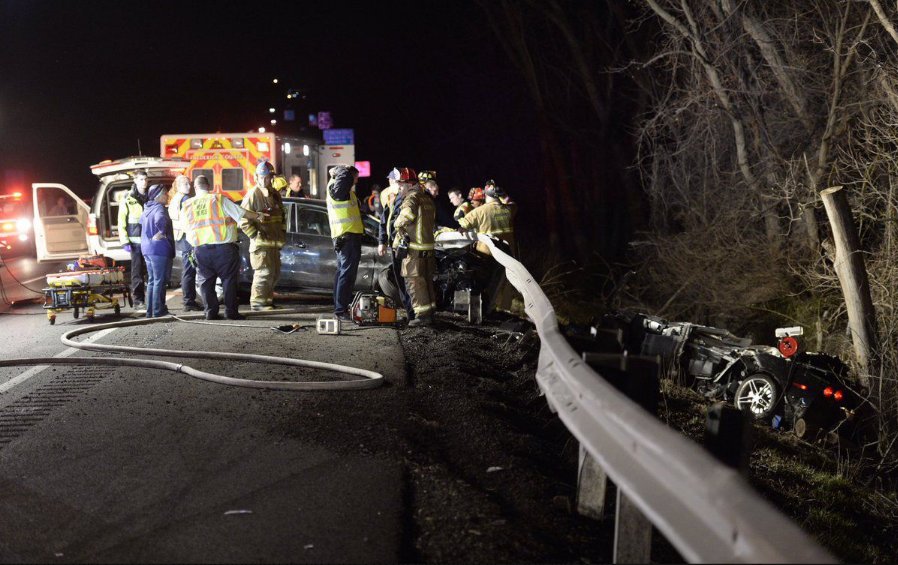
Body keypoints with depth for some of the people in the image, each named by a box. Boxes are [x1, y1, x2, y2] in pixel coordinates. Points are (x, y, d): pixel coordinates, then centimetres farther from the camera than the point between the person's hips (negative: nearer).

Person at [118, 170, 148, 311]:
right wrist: (125, 242, -8)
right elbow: (122, 222, -1)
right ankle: (138, 300, 4)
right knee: (137, 271, -1)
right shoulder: (128, 199, 1)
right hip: (136, 241, -3)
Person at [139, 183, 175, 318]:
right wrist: (162, 233, -21)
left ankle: (150, 311, 17)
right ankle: (158, 310, 0)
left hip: (146, 249, 9)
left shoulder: (146, 209, 15)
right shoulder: (159, 208, -14)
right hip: (159, 249, -9)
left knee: (151, 280, 15)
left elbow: (141, 222, 30)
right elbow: (160, 220, -35)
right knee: (160, 281, -2)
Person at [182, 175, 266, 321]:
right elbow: (241, 213, 0)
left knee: (206, 281, 10)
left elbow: (186, 227, 14)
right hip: (223, 247, -3)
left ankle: (211, 311, 6)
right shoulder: (219, 200, -3)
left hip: (200, 248, 3)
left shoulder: (187, 206, 8)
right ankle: (231, 311, 3)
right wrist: (258, 215, 14)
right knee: (229, 279, 5)